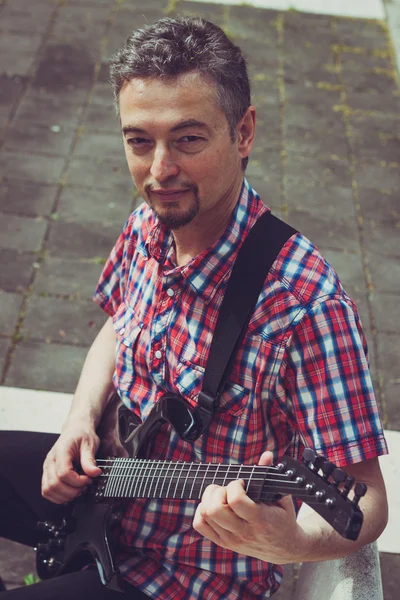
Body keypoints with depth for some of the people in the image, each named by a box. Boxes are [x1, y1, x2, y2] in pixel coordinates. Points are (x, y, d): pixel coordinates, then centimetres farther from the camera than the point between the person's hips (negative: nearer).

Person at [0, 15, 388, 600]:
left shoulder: (306, 304, -31)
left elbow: (366, 498, -25)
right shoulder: (147, 228, -8)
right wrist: (82, 420, -3)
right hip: (106, 484, 7)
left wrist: (289, 541, -46)